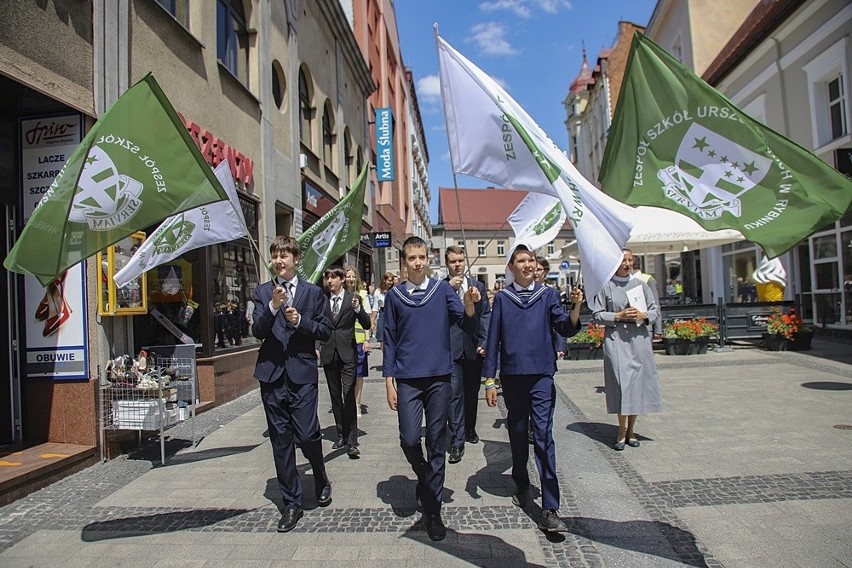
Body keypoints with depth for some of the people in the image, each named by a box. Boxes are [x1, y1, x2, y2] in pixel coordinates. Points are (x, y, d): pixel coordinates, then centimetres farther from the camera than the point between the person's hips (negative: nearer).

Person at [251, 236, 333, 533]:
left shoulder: (313, 292, 6)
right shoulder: (262, 292, 8)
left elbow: (325, 331, 3)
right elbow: (257, 331, -3)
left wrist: (300, 321, -13)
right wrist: (272, 307, -20)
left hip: (302, 374, -2)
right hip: (272, 374, 2)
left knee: (307, 435, -6)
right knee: (281, 441, 8)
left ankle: (321, 481, 26)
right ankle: (292, 503, 21)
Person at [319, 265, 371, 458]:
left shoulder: (353, 298, 0)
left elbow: (367, 325, -3)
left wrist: (357, 308, -19)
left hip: (347, 353, -3)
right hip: (328, 354, 3)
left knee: (349, 397, -8)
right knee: (335, 397, 12)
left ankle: (352, 442, -5)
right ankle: (341, 435, 24)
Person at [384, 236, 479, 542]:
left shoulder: (443, 289, 3)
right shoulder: (394, 295, 5)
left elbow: (466, 324, -3)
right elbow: (390, 340, 6)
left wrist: (470, 304, -23)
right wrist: (389, 381, 2)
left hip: (439, 377, 0)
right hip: (408, 378, 0)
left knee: (436, 442, 5)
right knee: (409, 439, -6)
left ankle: (432, 509, 18)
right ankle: (424, 477, 27)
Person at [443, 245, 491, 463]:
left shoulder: (478, 286, 9)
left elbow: (485, 315, 8)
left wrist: (484, 342, -2)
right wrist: (449, 287, -18)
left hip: (474, 348, 3)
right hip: (451, 349, -3)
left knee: (472, 393, 15)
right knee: (455, 394, -5)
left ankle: (470, 429, 35)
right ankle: (457, 442, 2)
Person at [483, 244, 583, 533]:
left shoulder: (548, 294, 3)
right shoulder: (502, 298, 3)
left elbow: (566, 328, -5)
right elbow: (493, 340, 3)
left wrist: (576, 307, -25)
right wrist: (489, 380, 0)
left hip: (541, 375, -1)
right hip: (512, 376, 1)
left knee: (543, 436, -5)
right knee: (517, 434, 14)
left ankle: (550, 509, -3)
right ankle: (521, 486, 35)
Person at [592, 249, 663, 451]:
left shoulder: (640, 284, 10)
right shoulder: (606, 286, 3)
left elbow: (656, 310, 11)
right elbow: (598, 315, 2)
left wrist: (643, 315, -9)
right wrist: (618, 316, -11)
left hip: (639, 338, 3)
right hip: (615, 338, -3)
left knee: (638, 381, 4)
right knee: (621, 382, -7)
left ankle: (631, 430, 17)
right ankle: (622, 431, 5)